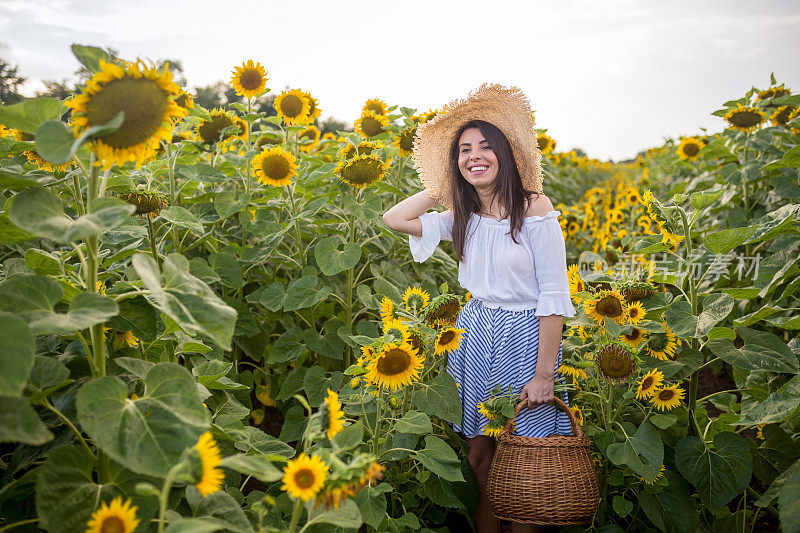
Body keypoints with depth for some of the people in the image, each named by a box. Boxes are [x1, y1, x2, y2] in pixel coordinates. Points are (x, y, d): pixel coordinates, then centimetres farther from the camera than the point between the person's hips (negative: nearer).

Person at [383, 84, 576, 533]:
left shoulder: (535, 208, -13)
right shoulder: (463, 218, 3)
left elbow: (554, 295, -14)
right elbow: (394, 219, 4)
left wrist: (544, 374, -16)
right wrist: (443, 187, 3)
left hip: (525, 336, -5)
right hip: (475, 331, 5)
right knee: (479, 454, 13)